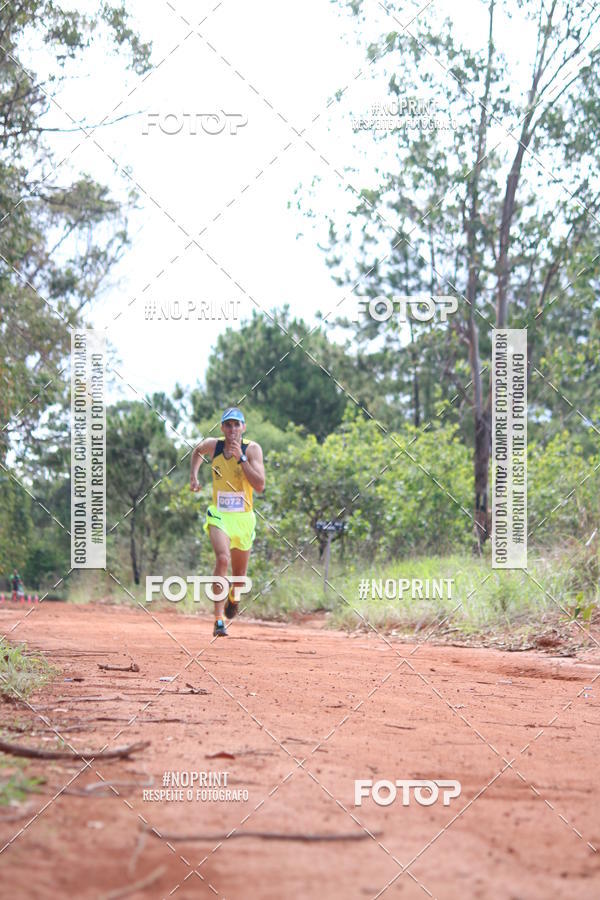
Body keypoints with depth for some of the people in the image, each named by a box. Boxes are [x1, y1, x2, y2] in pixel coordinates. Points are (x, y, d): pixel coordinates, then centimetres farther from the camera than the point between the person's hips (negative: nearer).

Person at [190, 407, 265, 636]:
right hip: (219, 516, -1)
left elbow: (260, 486, -22)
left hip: (243, 518, 1)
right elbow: (197, 451, 22)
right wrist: (194, 475, 10)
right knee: (222, 559, -28)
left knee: (239, 575, 13)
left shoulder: (252, 449, -11)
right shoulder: (213, 445, -4)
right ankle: (218, 620, -28)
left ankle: (232, 596, 52)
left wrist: (241, 458, -27)